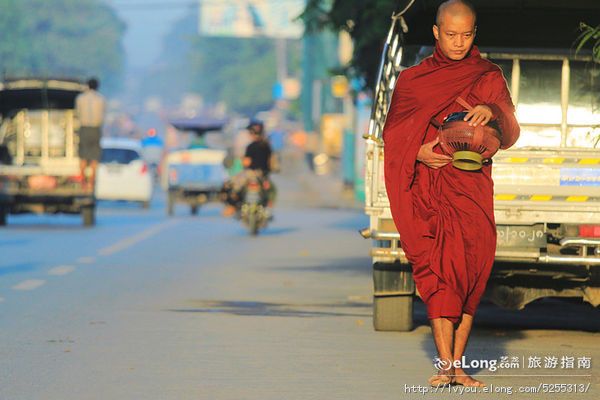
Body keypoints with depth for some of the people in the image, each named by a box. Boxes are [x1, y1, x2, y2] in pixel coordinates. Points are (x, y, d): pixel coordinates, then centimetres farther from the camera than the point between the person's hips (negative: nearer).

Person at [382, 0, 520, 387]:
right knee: (438, 268, -14)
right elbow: (393, 133, 10)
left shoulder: (489, 76, 11)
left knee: (470, 270, -6)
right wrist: (418, 152, -11)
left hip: (472, 186, 1)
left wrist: (493, 111, -18)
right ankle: (446, 364, -19)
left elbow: (510, 135, 4)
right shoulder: (412, 79, 12)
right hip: (427, 188, -1)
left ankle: (457, 364, 1)